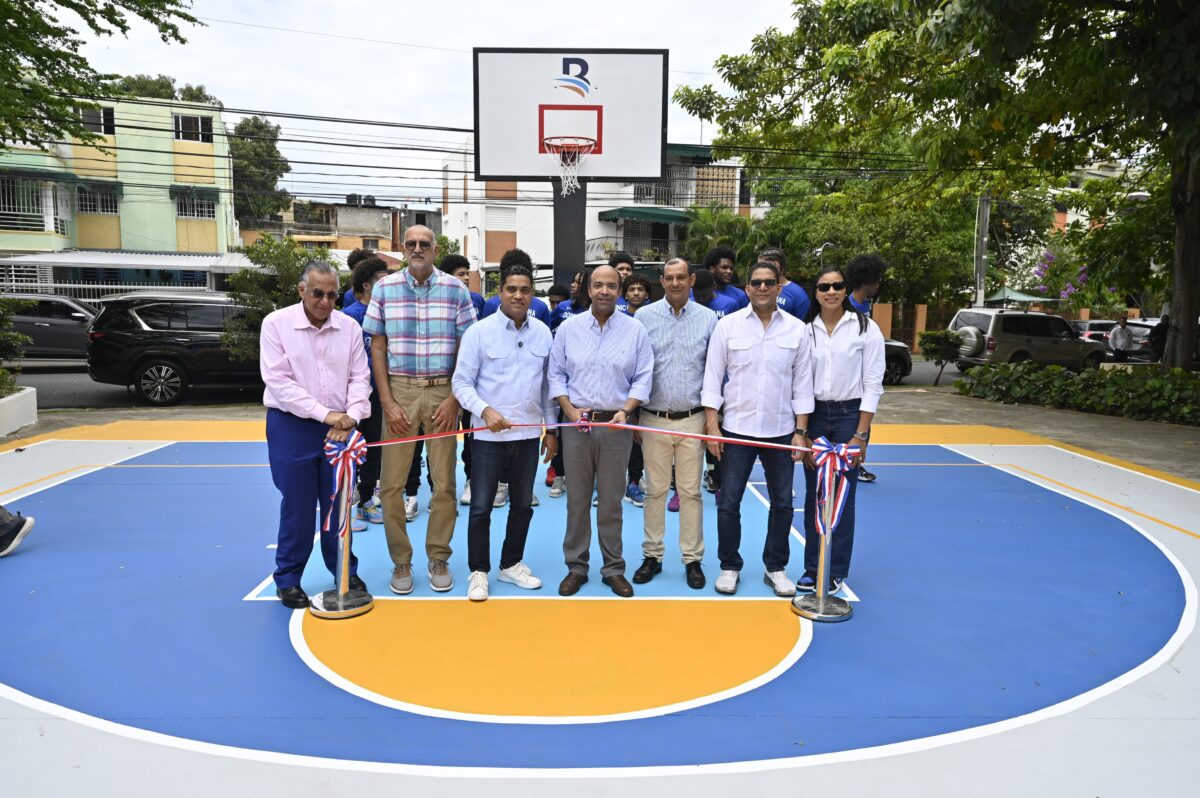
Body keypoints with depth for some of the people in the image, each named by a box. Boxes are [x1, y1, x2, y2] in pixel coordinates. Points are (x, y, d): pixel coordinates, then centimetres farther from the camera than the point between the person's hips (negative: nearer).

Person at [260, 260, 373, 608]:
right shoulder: (276, 324, -7)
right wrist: (324, 413, -19)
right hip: (291, 426, -3)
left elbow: (359, 377, 2)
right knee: (297, 505, 5)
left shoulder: (350, 327, 2)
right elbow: (278, 382, -13)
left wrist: (350, 416, -15)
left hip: (339, 428, 3)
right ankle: (288, 579, 22)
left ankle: (345, 571, 27)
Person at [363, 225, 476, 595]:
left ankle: (438, 559, 20)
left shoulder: (456, 289, 2)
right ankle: (401, 561, 17)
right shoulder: (384, 288, 4)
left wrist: (454, 399, -6)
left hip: (443, 391, 0)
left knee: (444, 483, 5)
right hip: (399, 390, 1)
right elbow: (378, 348, 4)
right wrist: (388, 403, -4)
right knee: (391, 484, 1)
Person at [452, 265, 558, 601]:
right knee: (481, 507, 2)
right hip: (490, 434, -4)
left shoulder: (543, 332, 5)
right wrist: (485, 411, -21)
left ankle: (512, 564, 31)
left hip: (528, 433, 4)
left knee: (522, 505, 14)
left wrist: (551, 428, 11)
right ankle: (479, 571, 18)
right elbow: (462, 383, -6)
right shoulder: (479, 332, -6)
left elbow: (547, 383, 11)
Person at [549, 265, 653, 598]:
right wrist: (570, 410, -5)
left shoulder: (635, 330, 4)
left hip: (616, 426, -1)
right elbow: (556, 374, 7)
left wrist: (625, 410, -11)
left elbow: (643, 378, 3)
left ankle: (614, 568, 17)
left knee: (611, 501, 5)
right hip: (576, 424, 1)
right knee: (577, 500, 7)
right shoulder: (568, 328, 6)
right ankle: (576, 567, 18)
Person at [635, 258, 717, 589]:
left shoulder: (707, 318, 3)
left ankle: (692, 559, 17)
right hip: (654, 418, 0)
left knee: (690, 491, 6)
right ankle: (652, 556, 19)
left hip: (692, 419, 0)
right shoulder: (644, 316, 1)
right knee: (655, 490, 7)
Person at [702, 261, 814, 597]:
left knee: (782, 503, 9)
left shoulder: (797, 329, 2)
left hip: (781, 431, 2)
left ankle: (775, 567, 25)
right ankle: (730, 567, 20)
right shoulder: (728, 325, -1)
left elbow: (802, 384, 4)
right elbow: (713, 378, -1)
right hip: (737, 429, -1)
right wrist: (711, 425, -7)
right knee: (728, 503, 3)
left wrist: (800, 431, 0)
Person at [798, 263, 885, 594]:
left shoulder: (865, 328, -4)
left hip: (849, 415, -3)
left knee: (842, 496, 2)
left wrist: (860, 435, -10)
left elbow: (872, 384, -6)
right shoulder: (806, 330, 4)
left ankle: (835, 572, 15)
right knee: (813, 495, 7)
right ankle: (812, 568, 19)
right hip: (813, 416, 3)